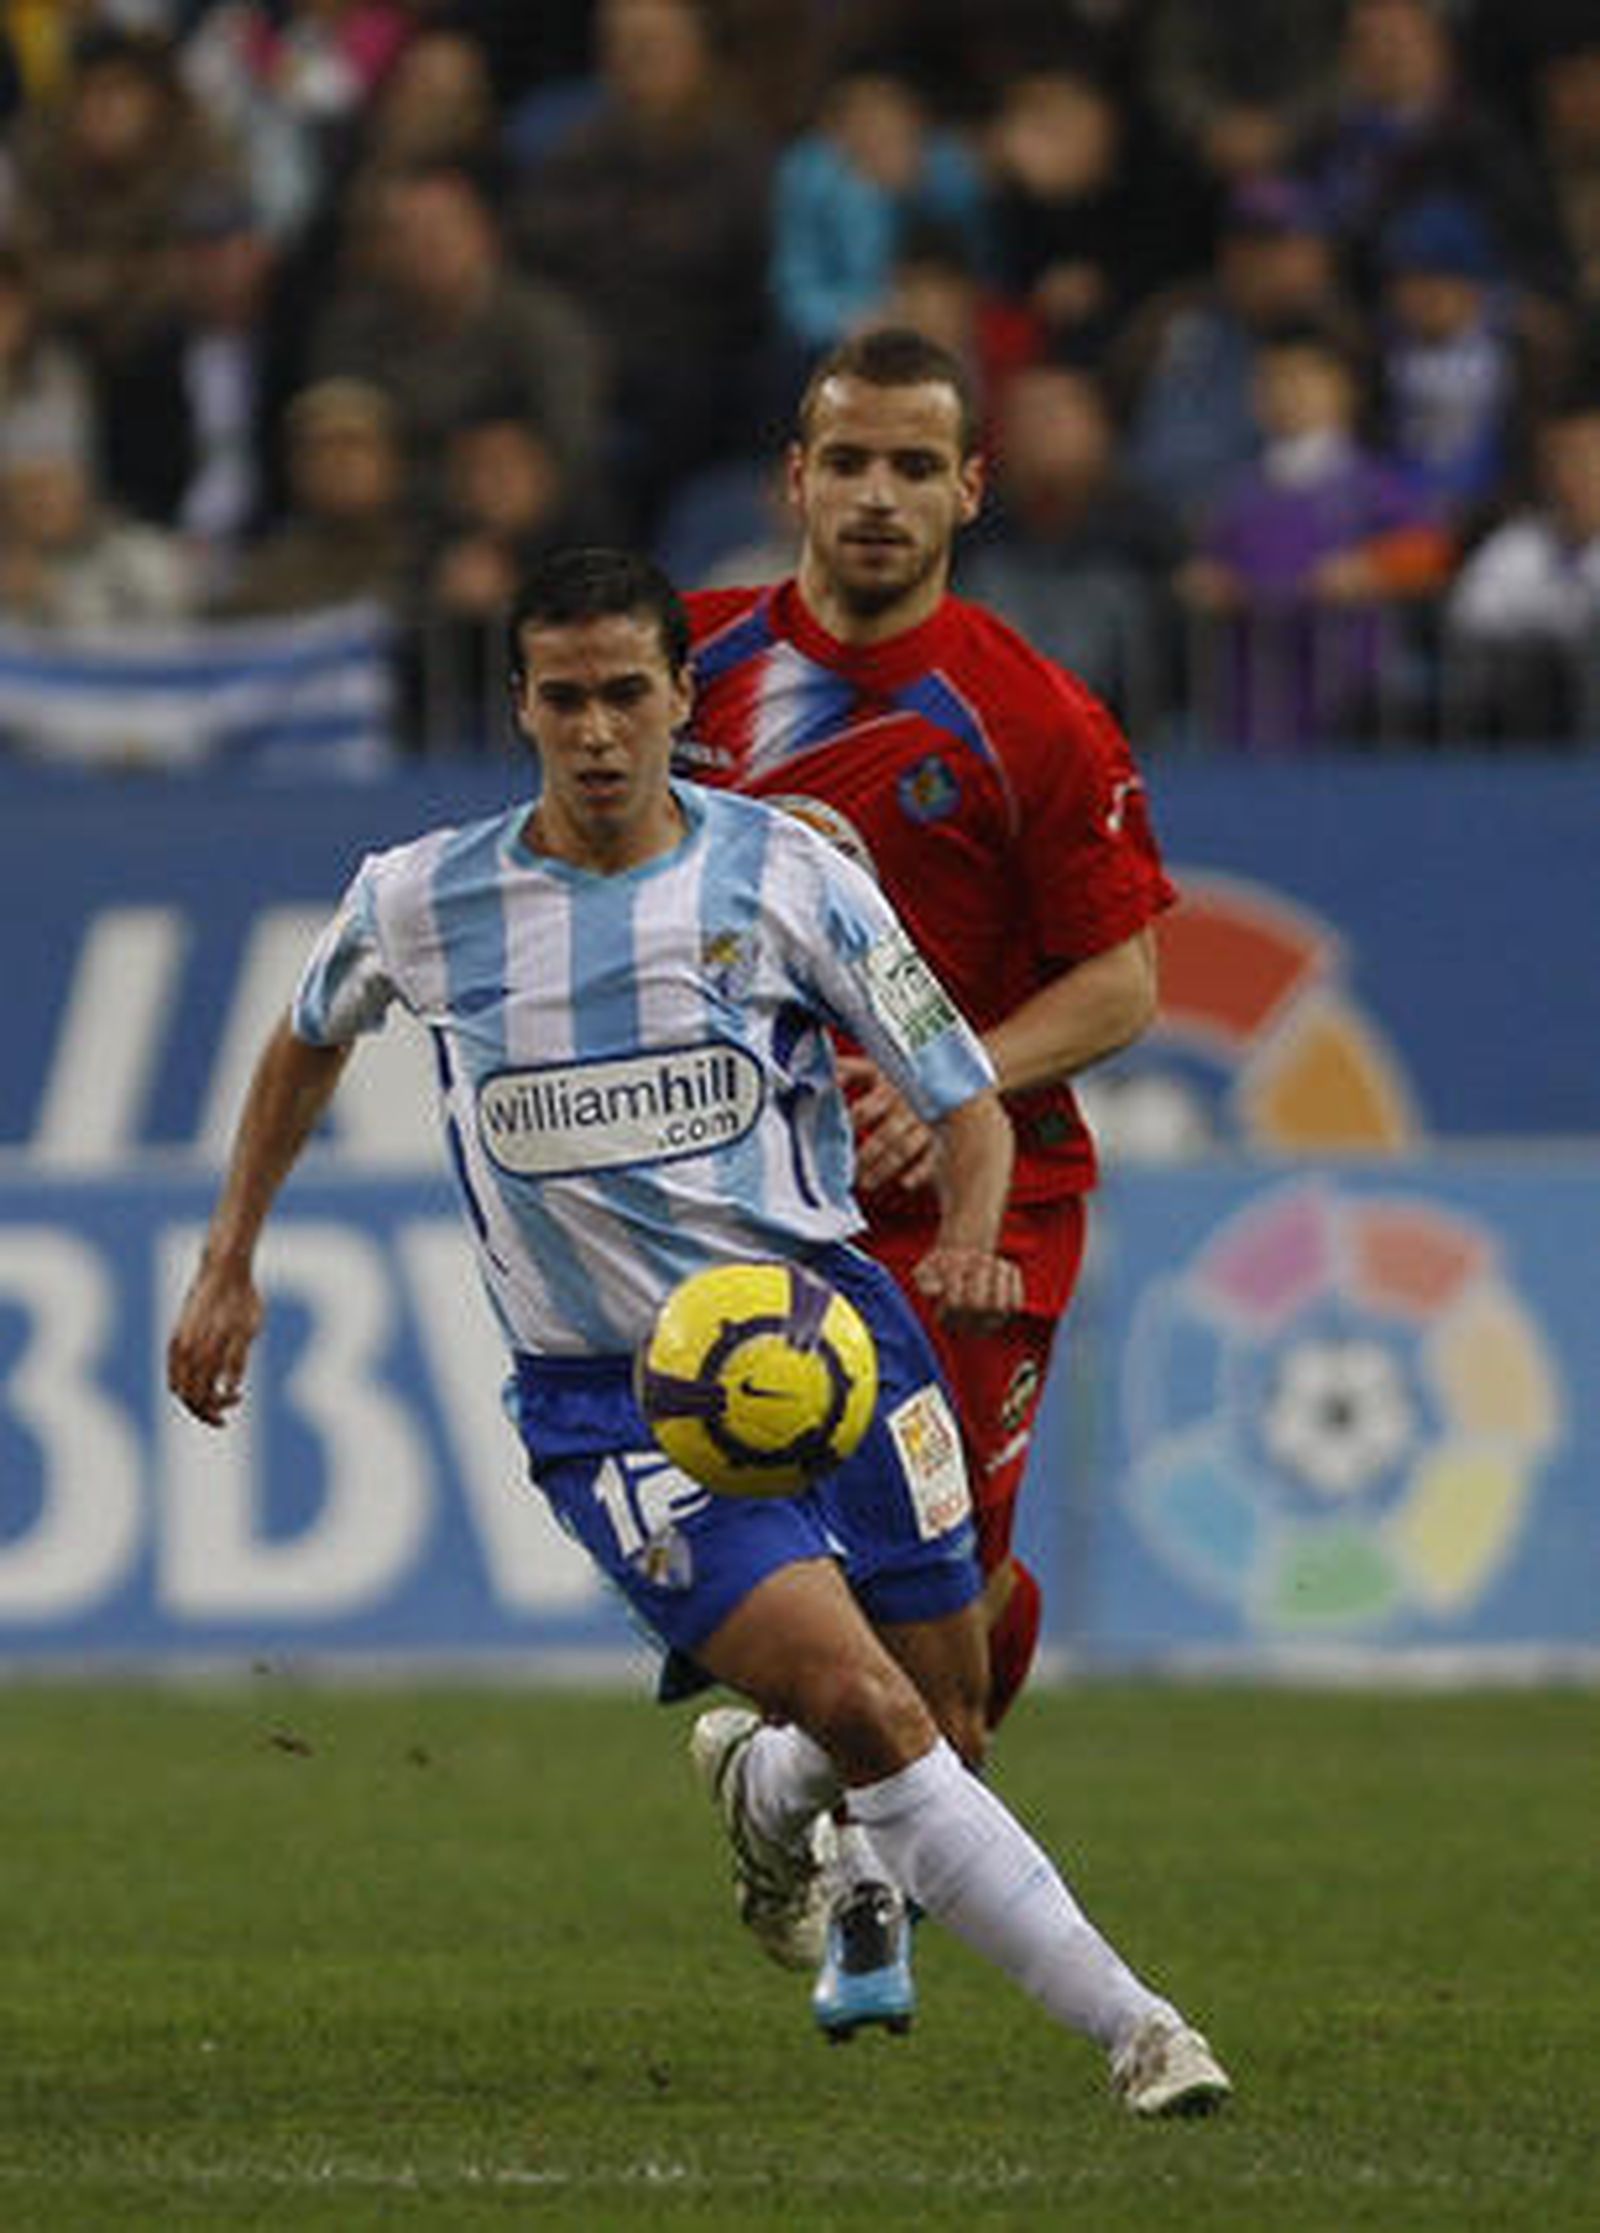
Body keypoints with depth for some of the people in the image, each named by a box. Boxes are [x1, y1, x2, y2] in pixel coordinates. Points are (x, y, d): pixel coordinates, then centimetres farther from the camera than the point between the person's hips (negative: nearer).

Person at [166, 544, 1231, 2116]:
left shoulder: (783, 871, -4)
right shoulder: (417, 903, -1)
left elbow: (966, 1098, 1)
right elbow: (310, 1041, 22)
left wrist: (968, 1241, -20)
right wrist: (229, 1264, 21)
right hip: (605, 1396, -2)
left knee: (934, 1729, 6)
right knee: (861, 1704, -21)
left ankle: (762, 1784, 43)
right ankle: (1131, 2029, -16)